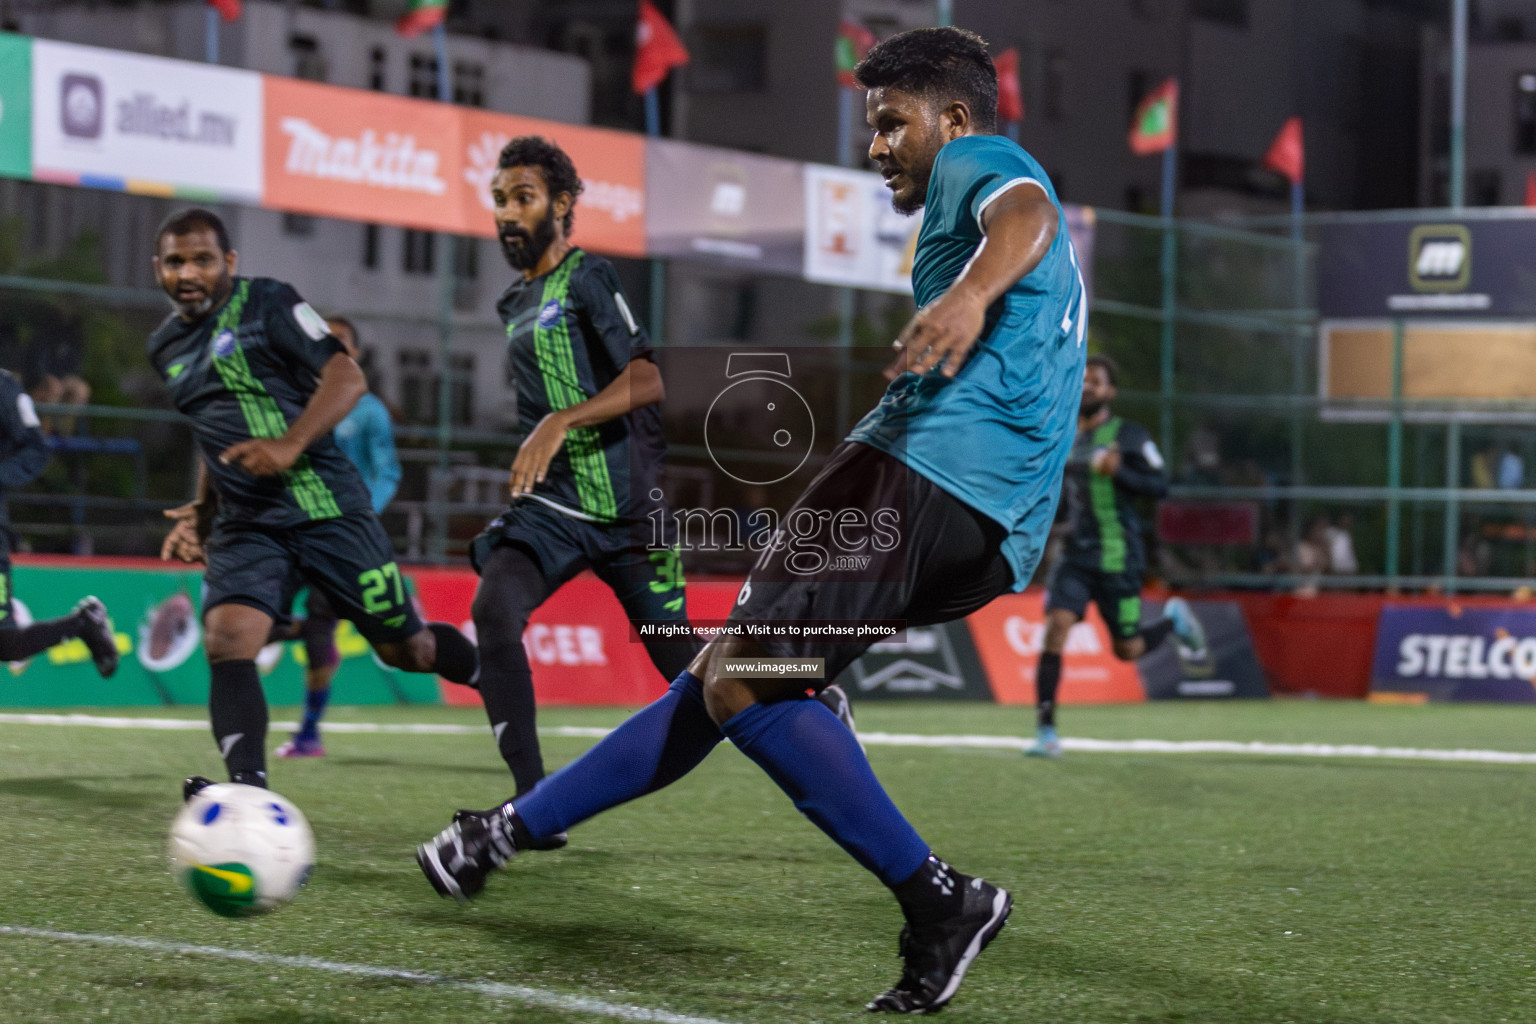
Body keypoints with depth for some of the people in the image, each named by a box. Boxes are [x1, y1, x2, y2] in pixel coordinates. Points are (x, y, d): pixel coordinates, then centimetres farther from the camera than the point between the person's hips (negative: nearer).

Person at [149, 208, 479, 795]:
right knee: (226, 639, -22)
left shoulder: (267, 304, -4)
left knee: (404, 648, 4)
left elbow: (346, 377, -12)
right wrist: (201, 514, 21)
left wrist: (290, 445, -25)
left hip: (325, 509, -5)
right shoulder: (167, 347, 16)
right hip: (245, 526, 5)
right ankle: (249, 789, -33)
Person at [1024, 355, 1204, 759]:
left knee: (1127, 650, 2)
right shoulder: (1066, 438, 12)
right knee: (1056, 627, -16)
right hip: (1075, 555, 4)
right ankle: (1046, 732, -14)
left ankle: (1174, 620, 37)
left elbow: (1160, 486, -11)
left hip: (1118, 559, -4)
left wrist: (1118, 471, -25)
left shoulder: (1128, 436, -6)